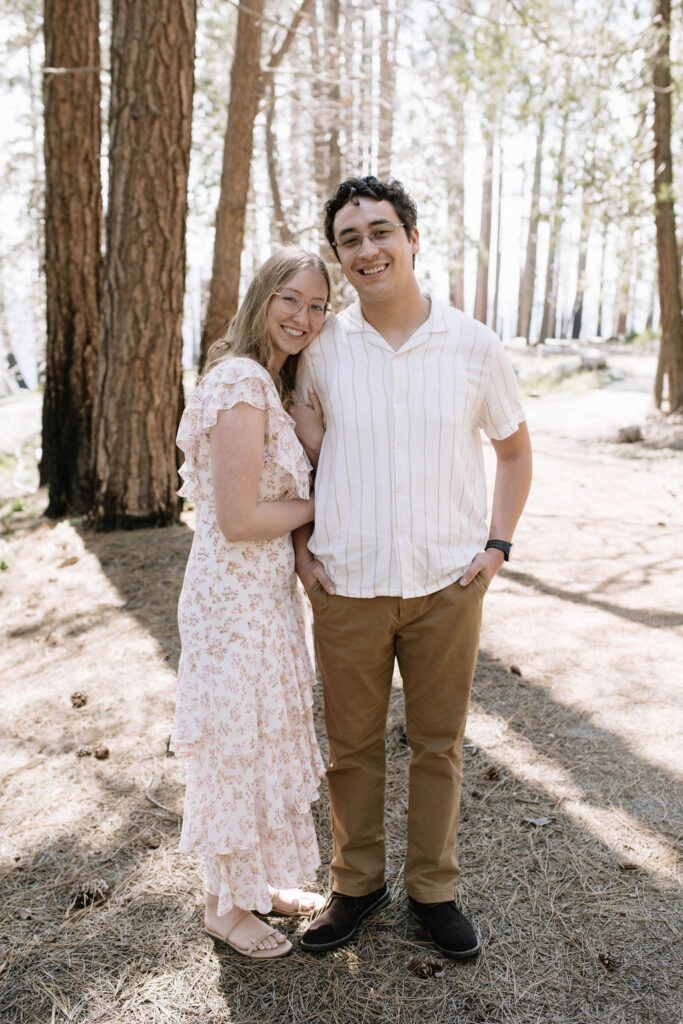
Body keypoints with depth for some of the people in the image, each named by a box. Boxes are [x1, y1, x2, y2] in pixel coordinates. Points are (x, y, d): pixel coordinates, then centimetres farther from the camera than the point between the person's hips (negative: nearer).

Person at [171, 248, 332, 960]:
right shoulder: (244, 382, -21)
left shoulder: (265, 381, 12)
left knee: (265, 736, 21)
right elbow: (238, 519, -24)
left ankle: (260, 881, 42)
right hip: (235, 594, -10)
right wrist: (322, 504, -11)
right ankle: (226, 905, 31)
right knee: (238, 743, 7)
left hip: (264, 589, 10)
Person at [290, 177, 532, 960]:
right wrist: (301, 543, 3)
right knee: (351, 746, 13)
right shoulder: (321, 350, -2)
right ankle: (357, 884, 35)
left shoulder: (474, 346, -3)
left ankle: (434, 889, 35)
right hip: (346, 583, 0)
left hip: (448, 582, 0)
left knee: (438, 745, 14)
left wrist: (497, 544, 1)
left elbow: (514, 448, 10)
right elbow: (291, 449, 13)